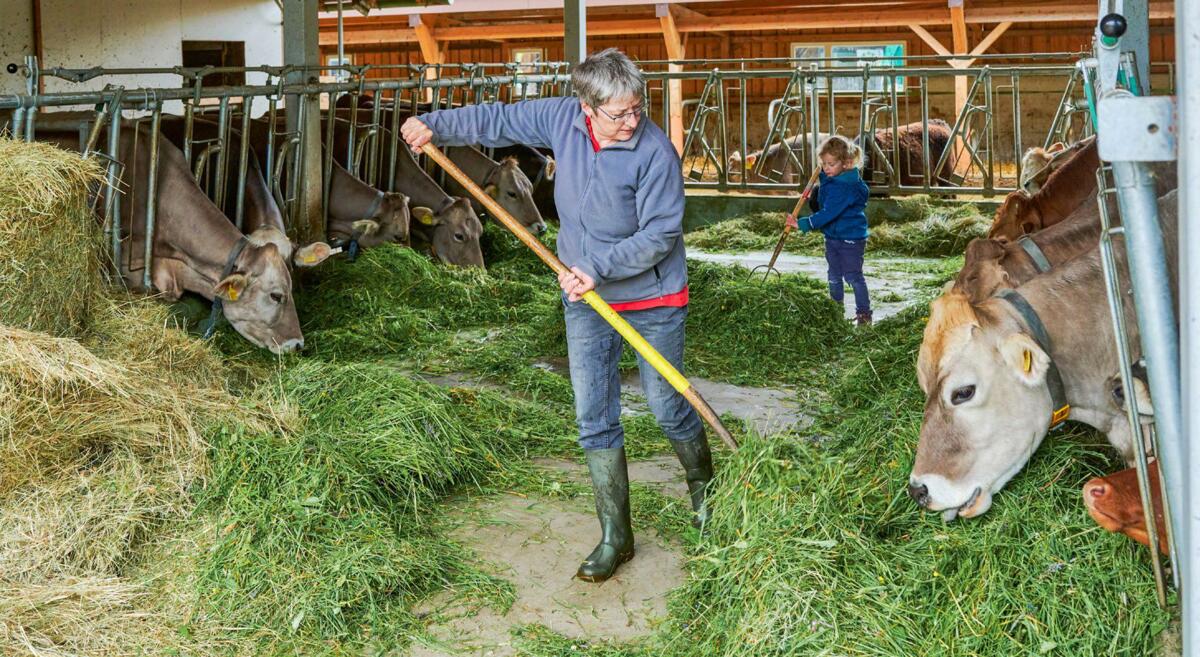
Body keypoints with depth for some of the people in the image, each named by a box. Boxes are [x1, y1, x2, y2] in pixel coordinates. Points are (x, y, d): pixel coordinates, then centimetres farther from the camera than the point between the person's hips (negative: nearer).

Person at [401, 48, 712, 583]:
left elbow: (659, 234, -22)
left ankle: (705, 492, 39)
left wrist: (598, 268, -27)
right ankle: (615, 535, 16)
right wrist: (436, 125, 4)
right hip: (585, 299, 5)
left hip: (652, 299, -5)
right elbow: (498, 121, 8)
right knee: (594, 420, 5)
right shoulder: (563, 119, -7)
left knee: (669, 409, 8)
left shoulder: (656, 153, -22)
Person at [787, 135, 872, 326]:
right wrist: (813, 199, -1)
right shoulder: (828, 180, 3)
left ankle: (864, 313, 7)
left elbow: (828, 213, -31)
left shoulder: (847, 187, -26)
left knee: (853, 276, -2)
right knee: (834, 276, 18)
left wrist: (803, 224, -32)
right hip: (832, 236, 9)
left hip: (851, 238, -9)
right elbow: (819, 207, 20)